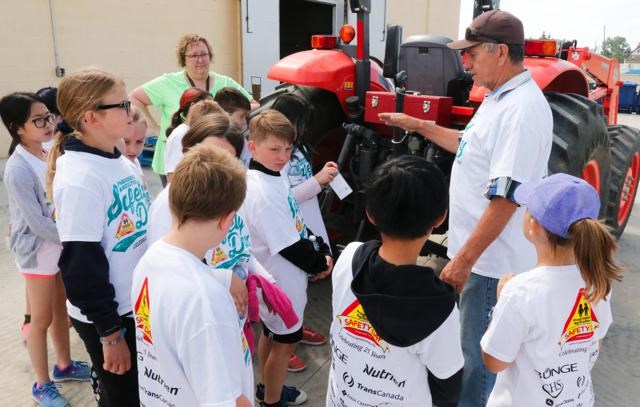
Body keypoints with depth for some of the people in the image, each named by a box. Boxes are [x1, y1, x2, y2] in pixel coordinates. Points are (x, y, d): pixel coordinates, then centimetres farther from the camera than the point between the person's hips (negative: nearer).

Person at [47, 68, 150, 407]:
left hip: (140, 304, 8)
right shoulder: (79, 179, -23)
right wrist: (110, 333, -17)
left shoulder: (122, 161, 2)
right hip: (108, 316, -7)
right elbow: (80, 265, -22)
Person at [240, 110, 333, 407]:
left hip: (277, 278, 9)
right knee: (284, 343, 10)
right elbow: (288, 247, -28)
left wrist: (322, 252, 1)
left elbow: (297, 224, 9)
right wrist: (321, 264, -13)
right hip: (280, 282, -9)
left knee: (271, 335, 25)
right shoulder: (262, 193, -30)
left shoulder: (274, 178, 1)